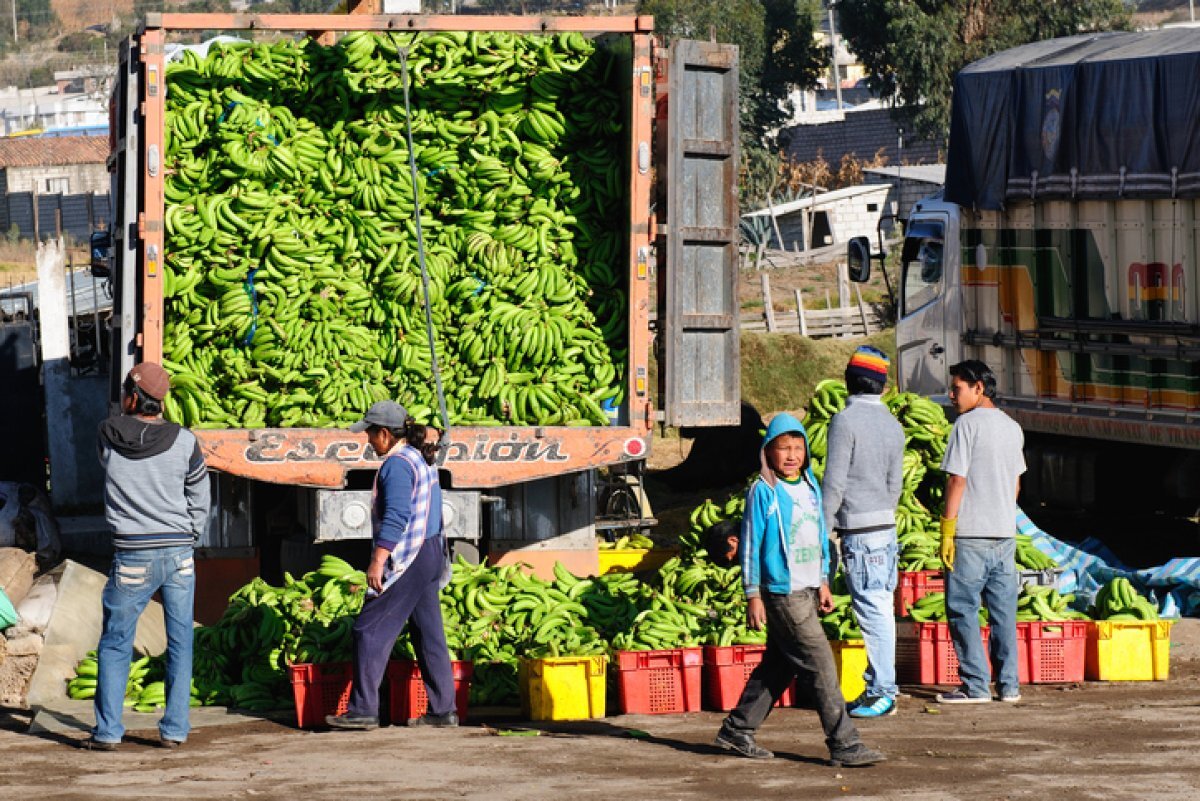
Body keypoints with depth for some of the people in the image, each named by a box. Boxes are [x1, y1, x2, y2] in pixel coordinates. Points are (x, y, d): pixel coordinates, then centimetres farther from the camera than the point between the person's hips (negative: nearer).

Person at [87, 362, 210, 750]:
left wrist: (131, 414, 16)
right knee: (179, 645, 9)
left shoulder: (109, 436, -6)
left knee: (115, 645, 9)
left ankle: (107, 730, 5)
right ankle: (175, 729, 8)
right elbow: (199, 501, 4)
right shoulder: (184, 442, -5)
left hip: (132, 558, -1)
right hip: (179, 556, 1)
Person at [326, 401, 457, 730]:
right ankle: (443, 709, 11)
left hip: (405, 560, -10)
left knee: (370, 631, -6)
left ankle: (363, 709, -8)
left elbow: (396, 518, -23)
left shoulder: (397, 465, -15)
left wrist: (377, 561, -23)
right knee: (429, 633, 11)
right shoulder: (419, 459, 16)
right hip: (429, 554, 10)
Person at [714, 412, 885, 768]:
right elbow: (751, 544, -8)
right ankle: (844, 745, -9)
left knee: (779, 665, 14)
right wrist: (753, 596, -9)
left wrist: (824, 583, 19)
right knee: (820, 666, -10)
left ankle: (736, 731, 25)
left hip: (808, 591, 8)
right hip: (782, 592, -8)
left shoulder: (811, 486, 12)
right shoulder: (763, 492, -9)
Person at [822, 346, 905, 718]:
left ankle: (883, 691, -6)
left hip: (858, 530, -8)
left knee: (873, 610, -7)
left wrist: (822, 530, -7)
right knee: (880, 608, 11)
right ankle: (879, 686, 15)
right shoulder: (892, 425, 10)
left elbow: (834, 482, -13)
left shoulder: (846, 420, -11)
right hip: (886, 526, 8)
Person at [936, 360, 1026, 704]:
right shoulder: (1012, 427, 13)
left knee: (963, 610, -1)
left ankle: (975, 685, -4)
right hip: (1005, 533, 7)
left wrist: (946, 531, -11)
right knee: (1004, 611, 10)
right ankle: (1008, 685, 11)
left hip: (970, 535, -7)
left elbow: (957, 480, -12)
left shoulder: (967, 424, -9)